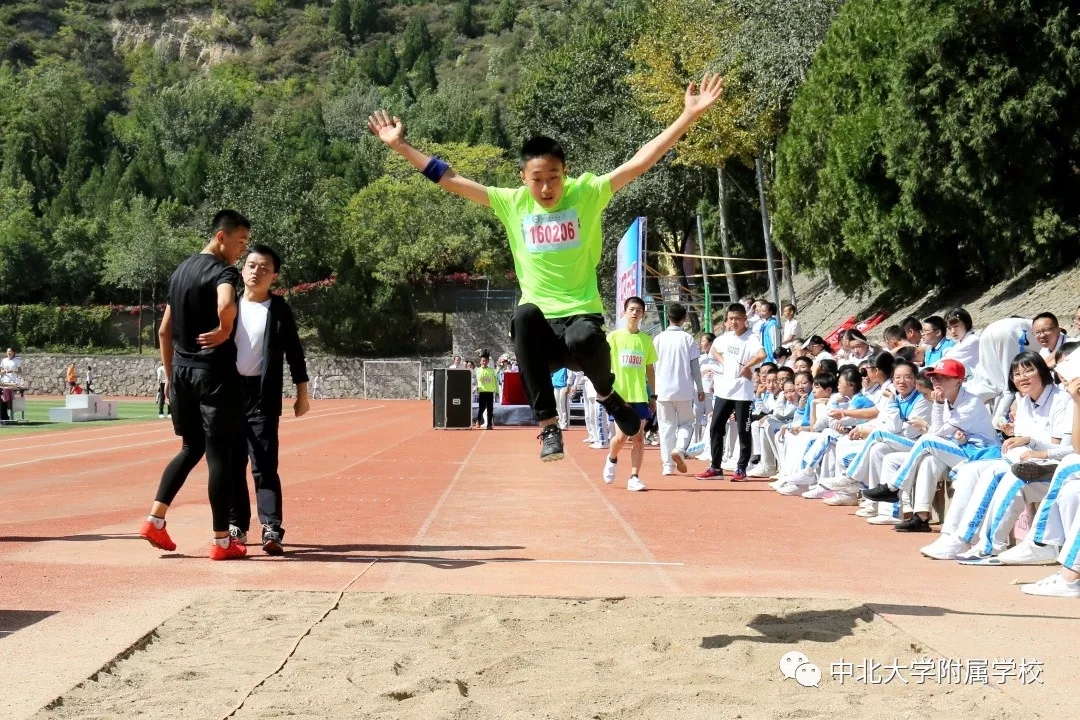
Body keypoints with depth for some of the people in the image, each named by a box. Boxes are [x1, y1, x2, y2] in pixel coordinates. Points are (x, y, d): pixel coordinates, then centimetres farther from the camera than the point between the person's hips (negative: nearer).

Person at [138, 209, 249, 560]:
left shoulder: (181, 271, 16)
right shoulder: (223, 271, -11)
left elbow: (164, 330, 18)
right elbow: (226, 305, -35)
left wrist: (169, 374, 23)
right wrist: (225, 331, -15)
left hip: (181, 369, 8)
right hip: (214, 370, -8)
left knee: (192, 447, 19)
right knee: (219, 453, -2)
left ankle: (155, 519, 9)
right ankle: (222, 541, 3)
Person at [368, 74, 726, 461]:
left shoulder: (587, 193, 1)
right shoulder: (511, 203, 6)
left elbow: (642, 160, -3)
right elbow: (449, 179, 10)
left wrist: (690, 114, -9)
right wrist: (400, 145, 8)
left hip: (582, 315, -1)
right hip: (540, 328, 1)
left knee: (584, 340, -37)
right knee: (524, 315, -35)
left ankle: (608, 393, 1)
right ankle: (548, 425, -28)